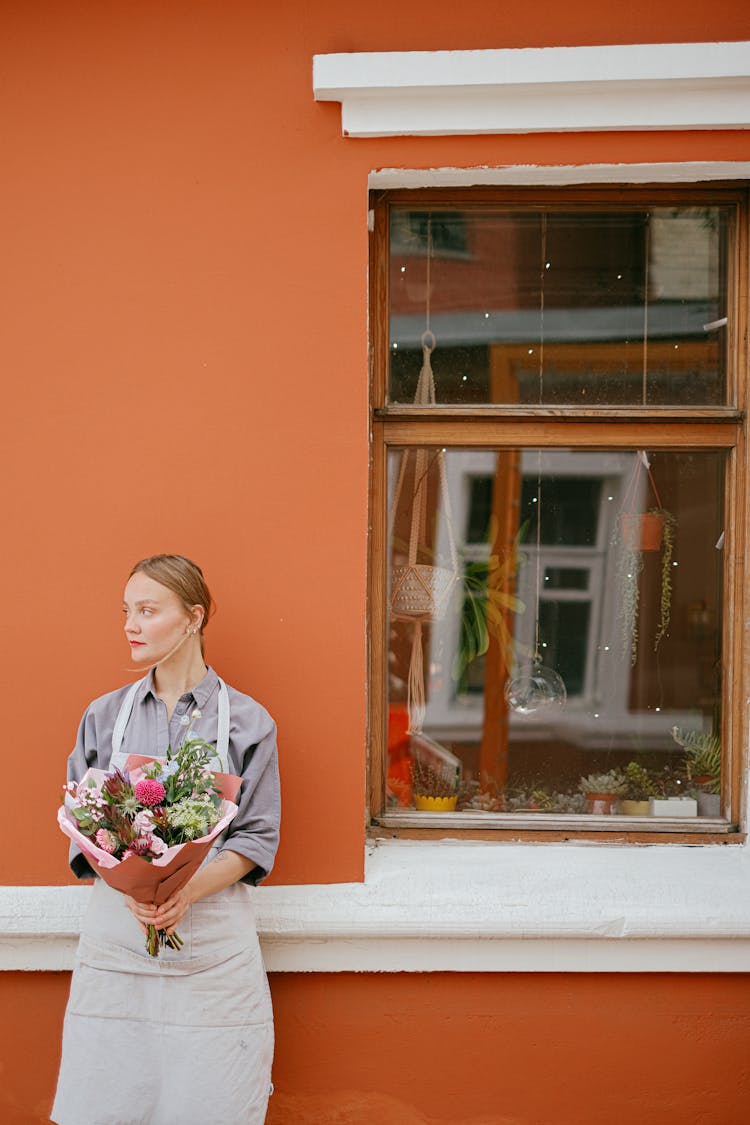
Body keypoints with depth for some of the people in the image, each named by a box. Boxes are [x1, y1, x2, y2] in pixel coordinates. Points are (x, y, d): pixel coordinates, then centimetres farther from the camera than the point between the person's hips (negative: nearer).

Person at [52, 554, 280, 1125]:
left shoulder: (246, 721, 3)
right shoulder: (105, 716, 9)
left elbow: (258, 837, 0)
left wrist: (189, 889, -17)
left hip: (212, 936, -2)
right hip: (117, 925, 2)